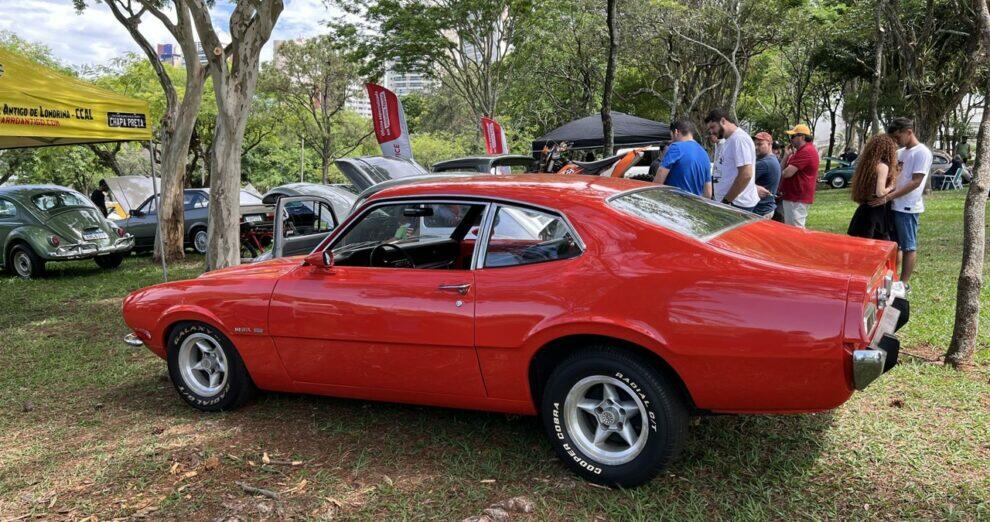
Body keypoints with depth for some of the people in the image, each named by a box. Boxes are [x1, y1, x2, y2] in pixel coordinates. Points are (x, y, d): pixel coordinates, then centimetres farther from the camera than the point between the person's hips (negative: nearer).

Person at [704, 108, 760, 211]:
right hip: (727, 202, 9)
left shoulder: (740, 138, -14)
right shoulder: (729, 140, 17)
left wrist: (726, 200, -18)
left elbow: (746, 175, -22)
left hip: (737, 204, -9)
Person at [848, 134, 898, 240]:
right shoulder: (882, 166, -12)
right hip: (876, 213, -8)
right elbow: (880, 193, -21)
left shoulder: (867, 163, 11)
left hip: (864, 211, 8)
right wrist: (891, 187, -3)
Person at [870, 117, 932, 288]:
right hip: (894, 206, 8)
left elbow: (915, 182, -19)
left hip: (907, 208, -8)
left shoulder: (922, 152, -12)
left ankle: (904, 283, 8)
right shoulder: (900, 153, 13)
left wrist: (887, 197, -25)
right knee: (894, 245, 14)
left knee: (909, 247, 2)